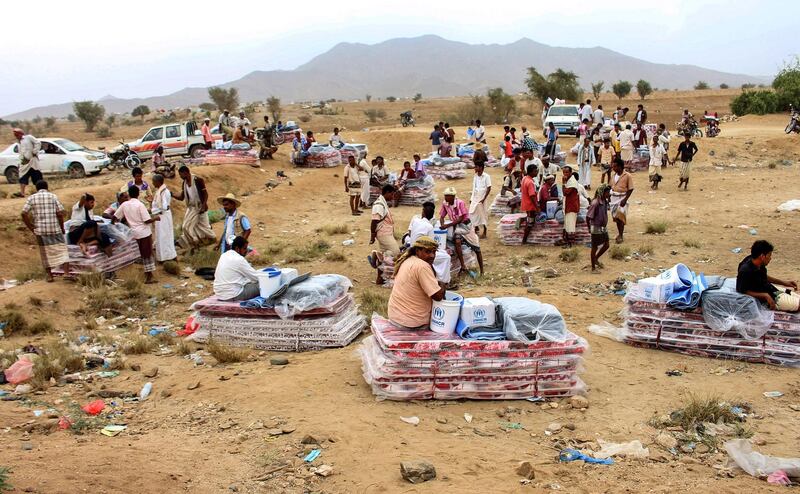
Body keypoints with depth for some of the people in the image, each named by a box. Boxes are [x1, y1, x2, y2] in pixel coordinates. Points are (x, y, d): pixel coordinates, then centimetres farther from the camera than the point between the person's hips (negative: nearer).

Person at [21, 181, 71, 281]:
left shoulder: (31, 198, 7)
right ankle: (66, 273, -10)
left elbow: (24, 214, -1)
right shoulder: (53, 196, 2)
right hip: (55, 228, -2)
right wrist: (62, 227, 6)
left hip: (40, 230, 2)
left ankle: (49, 276, 14)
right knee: (62, 250, 2)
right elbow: (60, 213, -5)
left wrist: (31, 228, 7)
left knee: (45, 252, 12)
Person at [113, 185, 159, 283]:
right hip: (144, 232, -5)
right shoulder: (140, 205, -14)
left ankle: (148, 273, 22)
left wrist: (112, 222, 32)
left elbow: (115, 217, 10)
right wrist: (156, 218, 1)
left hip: (135, 233, 5)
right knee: (148, 254, 0)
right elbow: (147, 220, -17)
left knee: (143, 254, 17)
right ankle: (149, 276, 0)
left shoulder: (124, 205, 1)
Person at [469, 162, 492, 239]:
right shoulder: (475, 176, 8)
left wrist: (484, 199, -16)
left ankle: (484, 233, 9)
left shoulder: (486, 176, -11)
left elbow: (489, 188, -12)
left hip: (481, 199, -6)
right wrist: (471, 198, 12)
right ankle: (476, 228, 29)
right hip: (474, 198, 6)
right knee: (472, 214, 9)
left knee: (483, 215, 0)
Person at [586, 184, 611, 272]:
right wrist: (590, 229, -11)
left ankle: (596, 259, 36)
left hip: (604, 227, 8)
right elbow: (588, 217, -20)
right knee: (595, 247, 4)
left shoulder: (605, 201, 1)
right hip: (596, 229, -8)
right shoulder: (595, 203, -24)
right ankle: (593, 267, 17)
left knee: (606, 245, 14)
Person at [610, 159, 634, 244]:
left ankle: (621, 236, 1)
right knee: (616, 217, 12)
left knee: (620, 217, -8)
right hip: (614, 198, 6)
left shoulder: (627, 176, -12)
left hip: (622, 198, -6)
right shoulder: (614, 175, 7)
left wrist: (625, 200, -19)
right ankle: (620, 234, 26)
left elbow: (630, 189, -12)